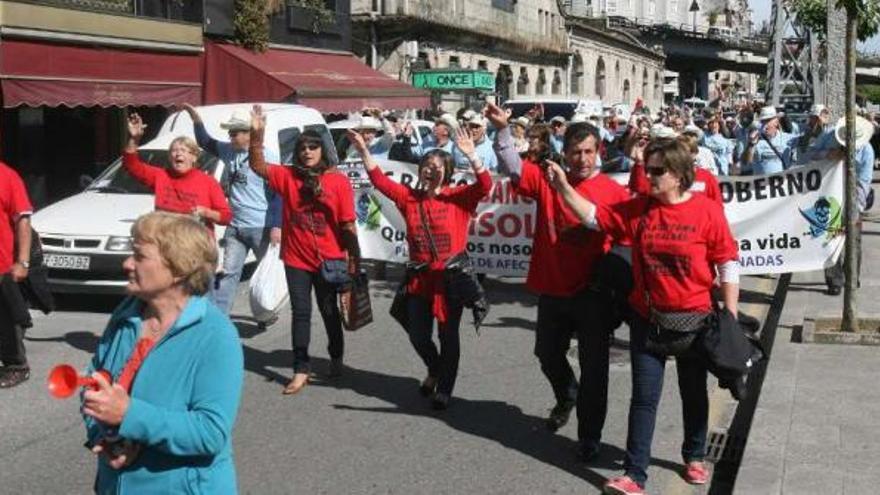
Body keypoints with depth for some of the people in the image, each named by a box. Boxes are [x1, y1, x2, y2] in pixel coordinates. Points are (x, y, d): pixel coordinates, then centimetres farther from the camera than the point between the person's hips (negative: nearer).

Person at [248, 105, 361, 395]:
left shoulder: (338, 181, -7)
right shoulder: (288, 176, -1)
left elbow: (348, 224, -6)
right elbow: (258, 166, -9)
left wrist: (355, 259, -6)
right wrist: (257, 134, -22)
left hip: (329, 260, -1)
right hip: (296, 259, 2)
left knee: (329, 312, 14)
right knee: (301, 314, 5)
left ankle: (336, 358, 36)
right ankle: (301, 370, 11)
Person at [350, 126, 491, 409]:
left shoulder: (458, 197, -6)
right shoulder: (409, 197, 3)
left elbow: (485, 186, -20)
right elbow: (379, 181, 1)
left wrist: (471, 155, -33)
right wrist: (364, 151, -9)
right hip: (419, 278, 3)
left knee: (448, 335, 7)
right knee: (417, 334, 12)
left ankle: (444, 389, 23)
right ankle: (435, 370, 42)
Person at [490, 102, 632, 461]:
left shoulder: (613, 191, -6)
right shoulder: (546, 179, 0)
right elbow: (512, 166, -11)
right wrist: (502, 130, -27)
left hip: (593, 293, -3)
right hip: (552, 290, 3)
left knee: (594, 368, 4)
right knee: (548, 354, 22)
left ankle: (590, 437, 18)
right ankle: (566, 397, 53)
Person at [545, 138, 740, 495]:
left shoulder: (707, 211, -11)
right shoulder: (637, 208, -2)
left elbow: (728, 266, -8)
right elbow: (594, 216, 2)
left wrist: (731, 318, -8)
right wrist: (563, 187, -11)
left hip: (694, 319, -2)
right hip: (647, 319, 2)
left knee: (694, 392, 16)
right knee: (644, 396, 2)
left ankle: (694, 456, 37)